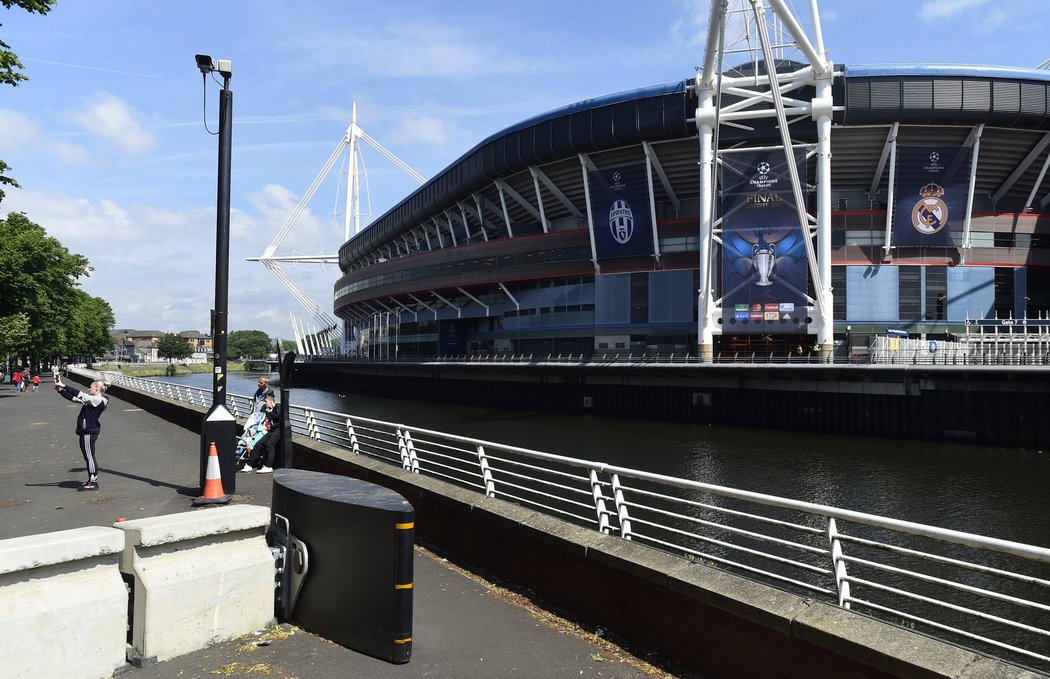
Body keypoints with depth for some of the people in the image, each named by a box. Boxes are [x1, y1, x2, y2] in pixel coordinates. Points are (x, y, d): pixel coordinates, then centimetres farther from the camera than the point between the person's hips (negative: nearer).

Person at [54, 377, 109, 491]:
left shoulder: (98, 400, -15)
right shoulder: (92, 400, 14)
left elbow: (80, 395, -20)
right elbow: (73, 398, 17)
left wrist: (64, 386, -16)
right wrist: (60, 390, 9)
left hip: (90, 432, -10)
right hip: (86, 431, 10)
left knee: (89, 457, -4)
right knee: (88, 457, 15)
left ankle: (93, 482, 2)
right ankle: (92, 480, 24)